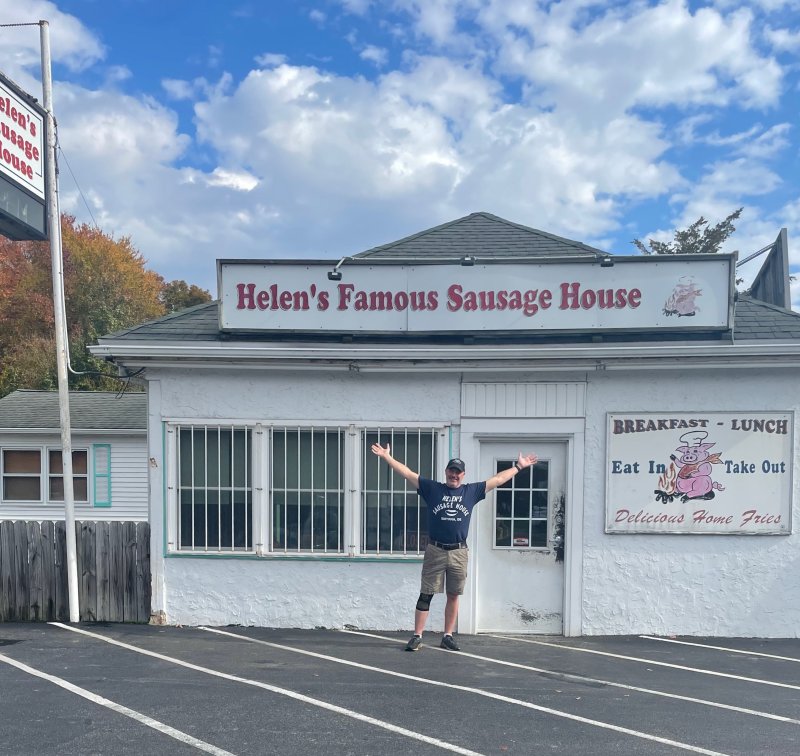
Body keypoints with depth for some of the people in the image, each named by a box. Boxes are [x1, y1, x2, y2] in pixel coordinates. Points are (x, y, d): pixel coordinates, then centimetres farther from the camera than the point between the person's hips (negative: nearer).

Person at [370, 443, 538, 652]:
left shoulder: (471, 491, 8)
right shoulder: (432, 488, 4)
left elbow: (497, 479, 13)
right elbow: (408, 473, 3)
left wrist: (518, 466, 15)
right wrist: (387, 457, -1)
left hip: (459, 552, 2)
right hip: (435, 551, -2)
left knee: (453, 596, 10)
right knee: (425, 595, 1)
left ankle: (448, 636, 21)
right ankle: (417, 636, 7)